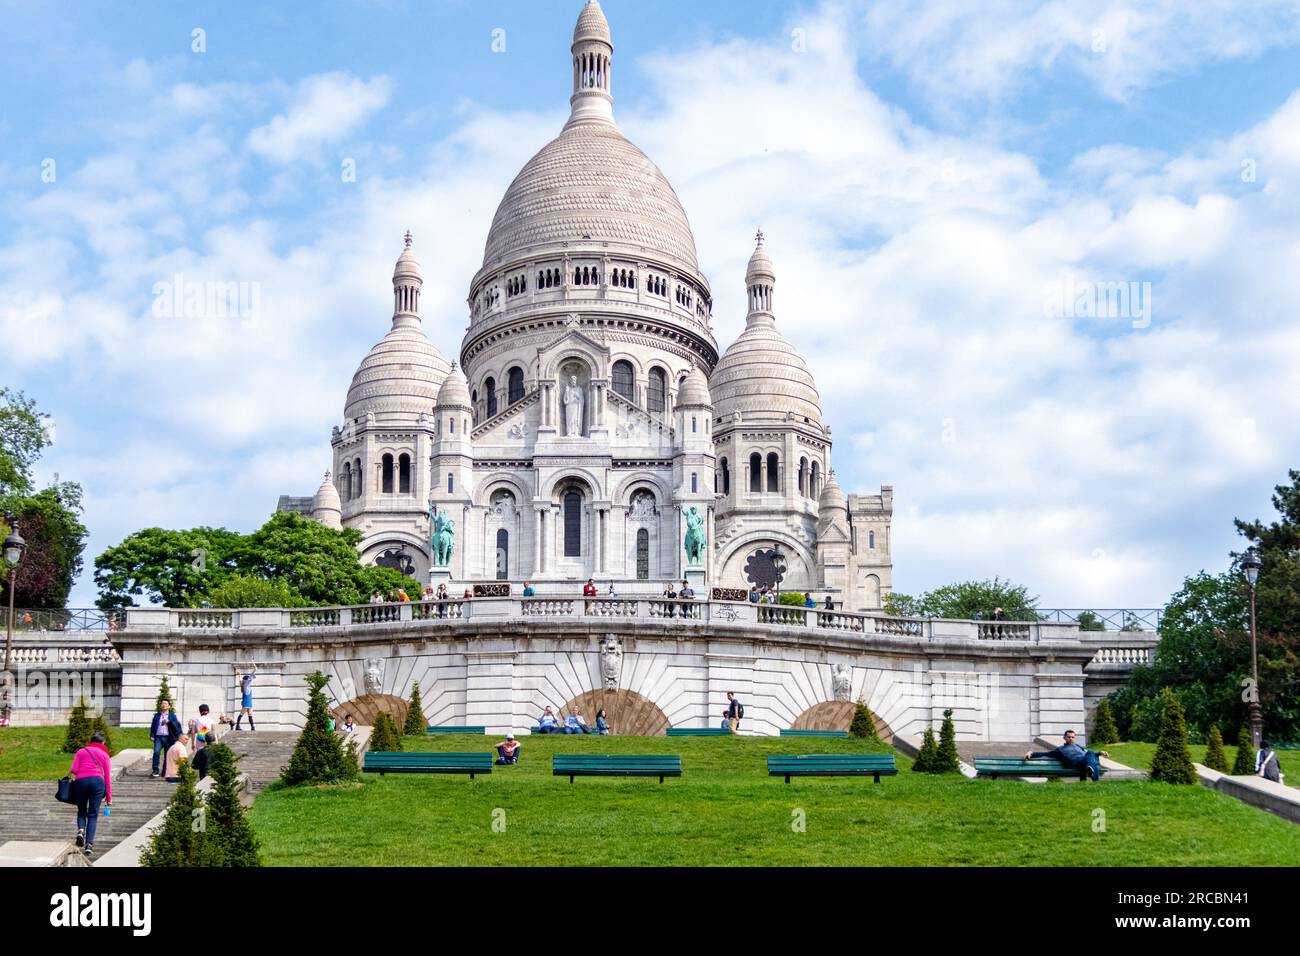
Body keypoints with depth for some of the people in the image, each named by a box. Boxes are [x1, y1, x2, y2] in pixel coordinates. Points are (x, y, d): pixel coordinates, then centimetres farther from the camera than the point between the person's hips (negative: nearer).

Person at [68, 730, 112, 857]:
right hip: (97, 781, 0)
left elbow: (73, 770, 5)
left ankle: (81, 830, -11)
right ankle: (89, 844, -6)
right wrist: (109, 797, 15)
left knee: (81, 811, 18)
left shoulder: (80, 752, 20)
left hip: (80, 781, 0)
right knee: (93, 815, 5)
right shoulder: (104, 754, 19)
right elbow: (107, 777, 13)